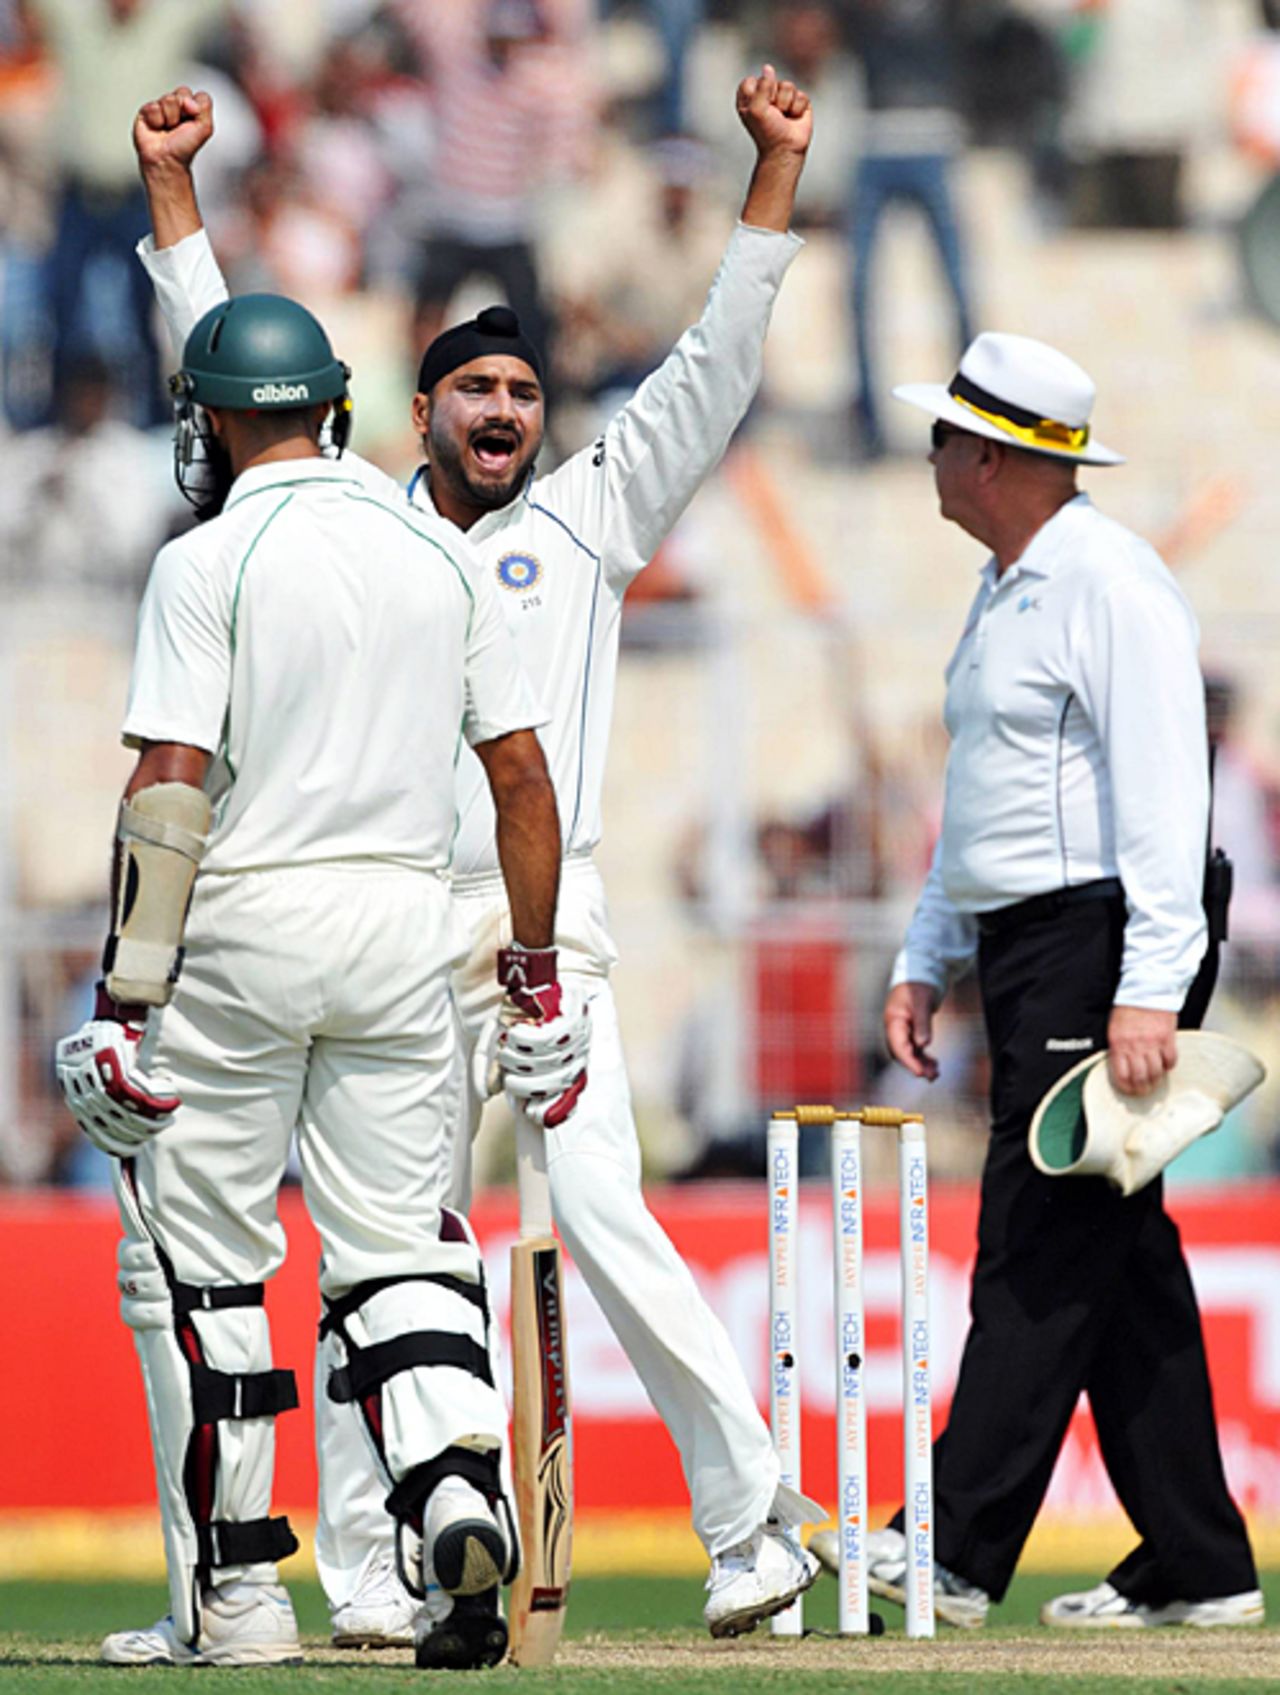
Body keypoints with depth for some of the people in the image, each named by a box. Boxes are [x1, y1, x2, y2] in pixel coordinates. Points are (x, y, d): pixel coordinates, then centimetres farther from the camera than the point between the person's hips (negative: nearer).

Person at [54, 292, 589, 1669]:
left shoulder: (208, 564, -8)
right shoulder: (439, 556, 8)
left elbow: (170, 788, -15)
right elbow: (520, 774, 8)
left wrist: (121, 1002, -14)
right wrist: (540, 978, 15)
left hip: (240, 933, -5)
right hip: (404, 932, 5)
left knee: (197, 1269, 6)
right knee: (396, 1250, 9)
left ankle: (234, 1595, 6)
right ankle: (458, 1489, -18)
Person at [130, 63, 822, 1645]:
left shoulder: (588, 518, 12)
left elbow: (713, 371, 8)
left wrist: (775, 175, 3)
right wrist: (171, 188, 13)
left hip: (543, 925, -2)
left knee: (605, 1221, -14)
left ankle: (755, 1525, -12)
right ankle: (363, 1578, 5)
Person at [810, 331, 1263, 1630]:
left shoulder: (1107, 583, -13)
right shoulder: (1005, 592, 19)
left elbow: (1159, 791, -20)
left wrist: (1149, 988, -26)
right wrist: (925, 962, 21)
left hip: (1096, 941, -10)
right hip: (1024, 952, 10)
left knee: (1043, 1251, -11)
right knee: (1116, 1259, 9)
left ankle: (959, 1550, -14)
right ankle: (1195, 1565, 10)